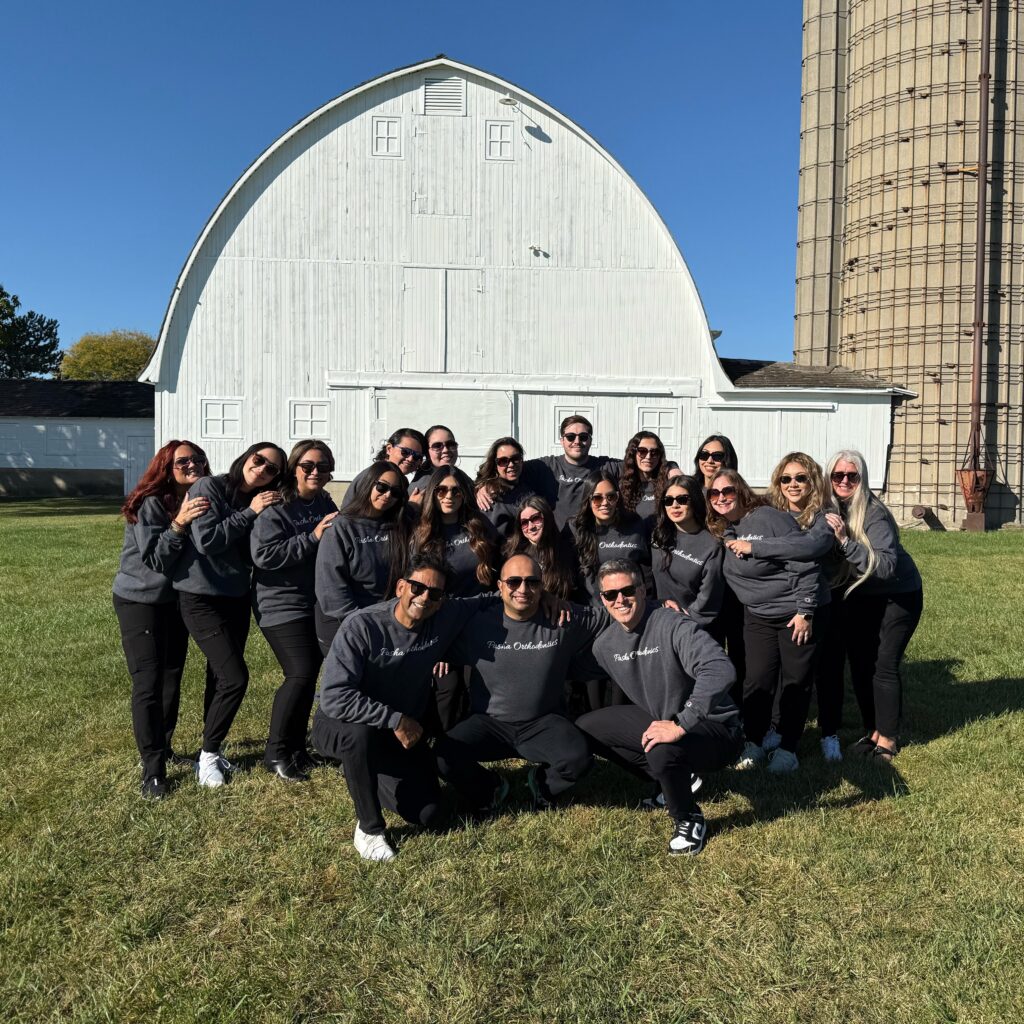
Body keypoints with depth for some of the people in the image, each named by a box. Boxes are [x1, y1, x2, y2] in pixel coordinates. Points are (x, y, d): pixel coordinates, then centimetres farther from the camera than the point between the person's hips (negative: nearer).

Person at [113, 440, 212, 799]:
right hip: (140, 602, -6)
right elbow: (155, 559, -25)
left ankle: (163, 749, 28)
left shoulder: (200, 500, 0)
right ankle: (152, 769, 1)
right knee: (148, 684, -6)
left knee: (172, 679, 12)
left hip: (176, 601, 6)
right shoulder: (151, 503, -19)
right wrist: (179, 524, -36)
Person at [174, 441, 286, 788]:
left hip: (236, 598, 6)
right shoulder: (208, 488, -12)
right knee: (235, 677, -10)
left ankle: (212, 748, 29)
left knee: (221, 675, 13)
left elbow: (255, 552, 2)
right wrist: (249, 513, -16)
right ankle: (208, 754, 8)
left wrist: (270, 514, -10)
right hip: (201, 597, -6)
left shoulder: (262, 502, 6)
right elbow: (206, 540, -20)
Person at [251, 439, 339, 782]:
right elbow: (264, 555, -24)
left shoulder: (325, 505, 10)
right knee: (301, 673, -16)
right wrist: (312, 537, -26)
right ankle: (275, 753, 1)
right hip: (282, 604, -8)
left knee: (309, 672, 11)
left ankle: (296, 746, 27)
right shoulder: (275, 508, -12)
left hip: (317, 604, 8)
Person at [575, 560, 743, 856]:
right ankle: (672, 779, 11)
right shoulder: (604, 645, -2)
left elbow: (720, 670, -39)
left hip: (714, 729, -7)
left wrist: (680, 725, -40)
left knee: (662, 752, -38)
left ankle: (688, 820, -3)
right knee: (585, 728, 0)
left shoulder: (673, 625, -26)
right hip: (660, 720, 8)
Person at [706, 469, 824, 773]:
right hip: (757, 617, 5)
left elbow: (805, 564, -20)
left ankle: (787, 748, 20)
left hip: (797, 615, -5)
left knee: (796, 683, 6)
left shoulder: (769, 518, -20)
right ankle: (754, 743, 21)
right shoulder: (719, 531, 1)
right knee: (757, 682, 3)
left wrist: (805, 612, -19)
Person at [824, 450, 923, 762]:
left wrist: (846, 541, -43)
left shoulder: (875, 514, -26)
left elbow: (886, 566, -36)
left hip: (898, 596, -5)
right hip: (859, 596, 5)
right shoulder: (829, 510, -10)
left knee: (884, 666, -5)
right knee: (859, 664, 7)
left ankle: (887, 737, 10)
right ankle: (872, 729, 23)